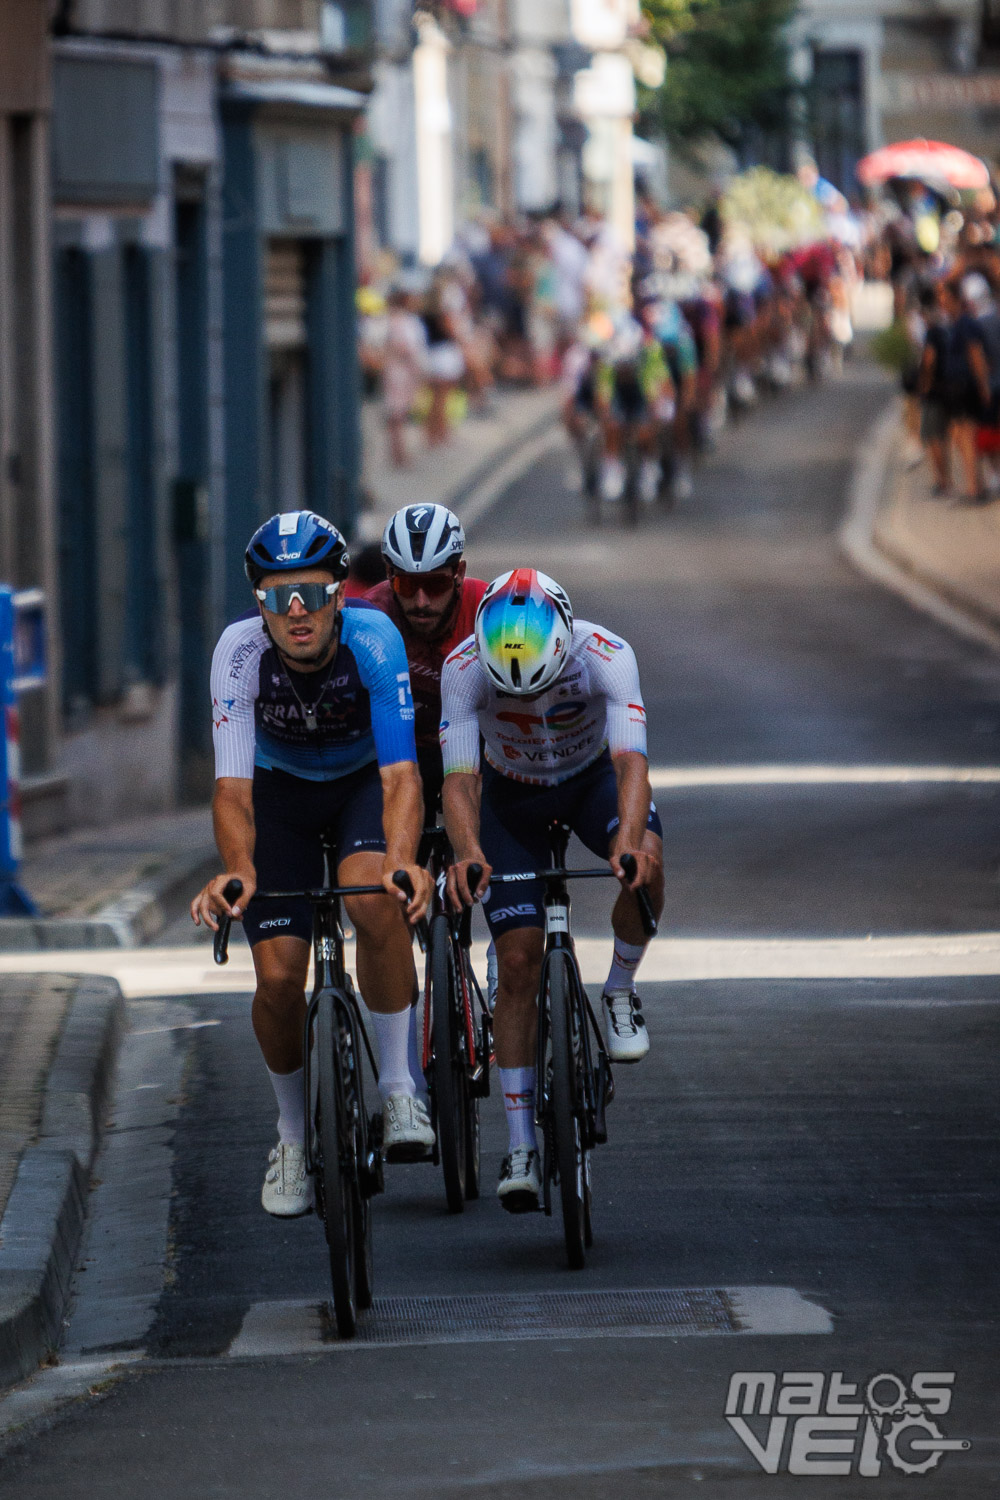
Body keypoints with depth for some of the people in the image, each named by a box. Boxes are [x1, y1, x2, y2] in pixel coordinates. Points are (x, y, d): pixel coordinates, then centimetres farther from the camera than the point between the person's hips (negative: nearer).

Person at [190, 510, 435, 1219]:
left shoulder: (374, 639, -32)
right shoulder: (241, 650, -30)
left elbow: (401, 774, -38)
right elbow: (233, 786, -35)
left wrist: (402, 862, -56)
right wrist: (237, 868, -55)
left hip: (366, 780, -1)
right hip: (280, 789, 1)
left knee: (375, 903, -33)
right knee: (278, 977, -10)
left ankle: (400, 1090, -16)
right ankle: (293, 1136, 16)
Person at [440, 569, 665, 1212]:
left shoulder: (606, 654, -34)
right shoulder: (465, 667, -32)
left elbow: (630, 760, -43)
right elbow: (460, 776, -37)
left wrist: (628, 841, -62)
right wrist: (467, 852, -57)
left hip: (592, 779, 0)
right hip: (512, 795, 0)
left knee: (647, 864, -34)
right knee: (519, 963, -10)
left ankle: (621, 990, -5)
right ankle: (521, 1146, -4)